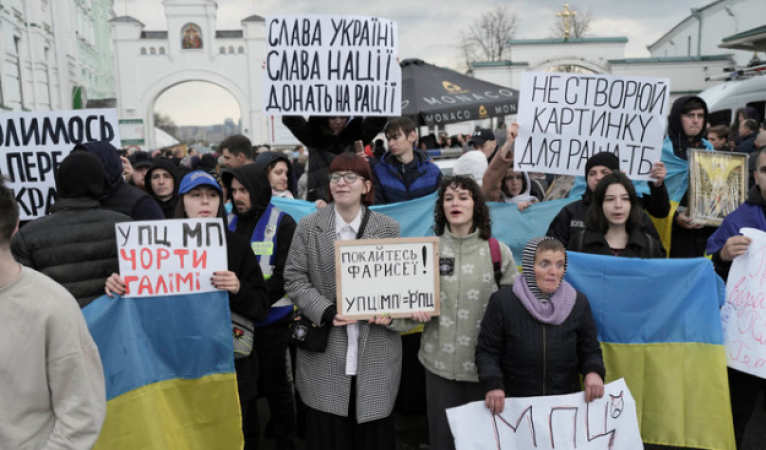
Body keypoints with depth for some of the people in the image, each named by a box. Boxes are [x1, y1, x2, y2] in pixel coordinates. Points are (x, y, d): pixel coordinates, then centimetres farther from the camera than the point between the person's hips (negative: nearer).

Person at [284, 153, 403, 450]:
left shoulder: (388, 228, 4)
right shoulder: (308, 227, 2)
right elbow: (294, 279, -1)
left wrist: (390, 309, -13)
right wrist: (327, 312, -14)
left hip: (376, 352, 1)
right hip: (325, 350, 0)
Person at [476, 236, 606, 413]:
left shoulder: (578, 302, 1)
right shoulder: (502, 301, -7)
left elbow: (590, 351, 8)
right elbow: (487, 352, -3)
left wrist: (594, 372, -13)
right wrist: (493, 384, -20)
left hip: (567, 404, 2)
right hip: (514, 404, -2)